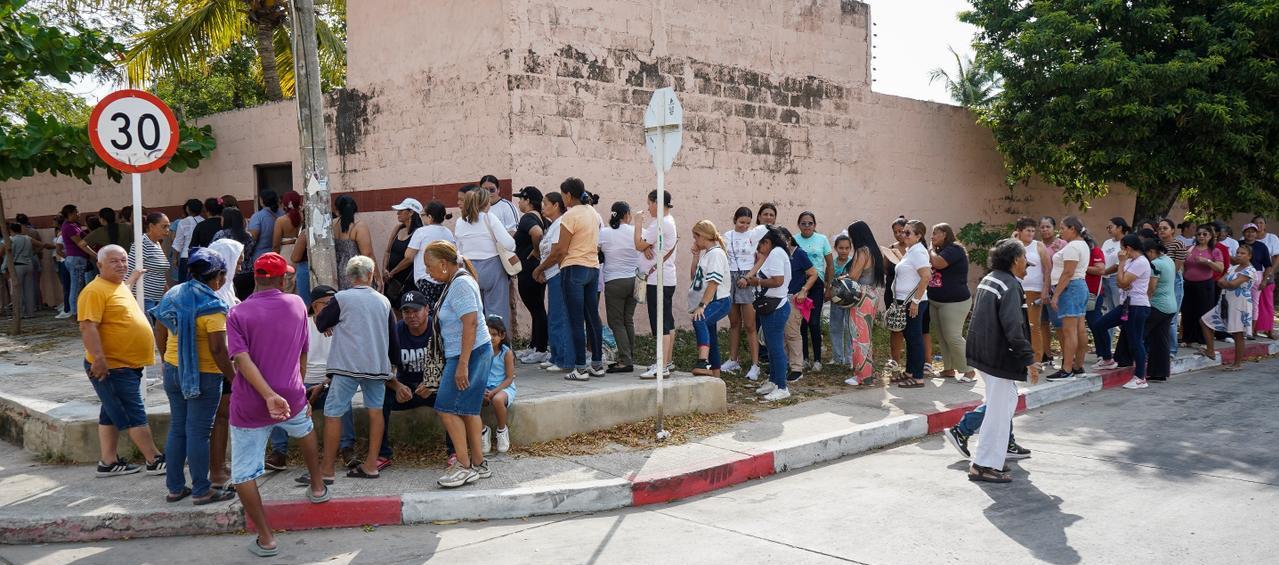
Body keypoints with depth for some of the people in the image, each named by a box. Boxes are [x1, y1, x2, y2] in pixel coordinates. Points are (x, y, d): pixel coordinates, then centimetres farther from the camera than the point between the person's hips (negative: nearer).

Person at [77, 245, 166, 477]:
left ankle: (108, 462, 21)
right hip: (111, 367, -10)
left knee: (112, 414, 14)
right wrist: (98, 358, -30)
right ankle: (155, 461, 0)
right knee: (134, 415, -4)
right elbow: (88, 327, -25)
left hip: (129, 364, 10)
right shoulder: (95, 290, -17)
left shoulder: (119, 286, 14)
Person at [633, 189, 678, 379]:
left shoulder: (661, 223, -16)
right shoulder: (669, 221, 17)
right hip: (667, 279, 11)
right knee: (667, 322, 15)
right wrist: (647, 247, -8)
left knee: (661, 323, -13)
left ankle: (662, 367, -15)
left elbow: (639, 245, -14)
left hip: (658, 280, -11)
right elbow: (644, 244, 15)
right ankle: (668, 361, 24)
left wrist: (638, 222, -5)